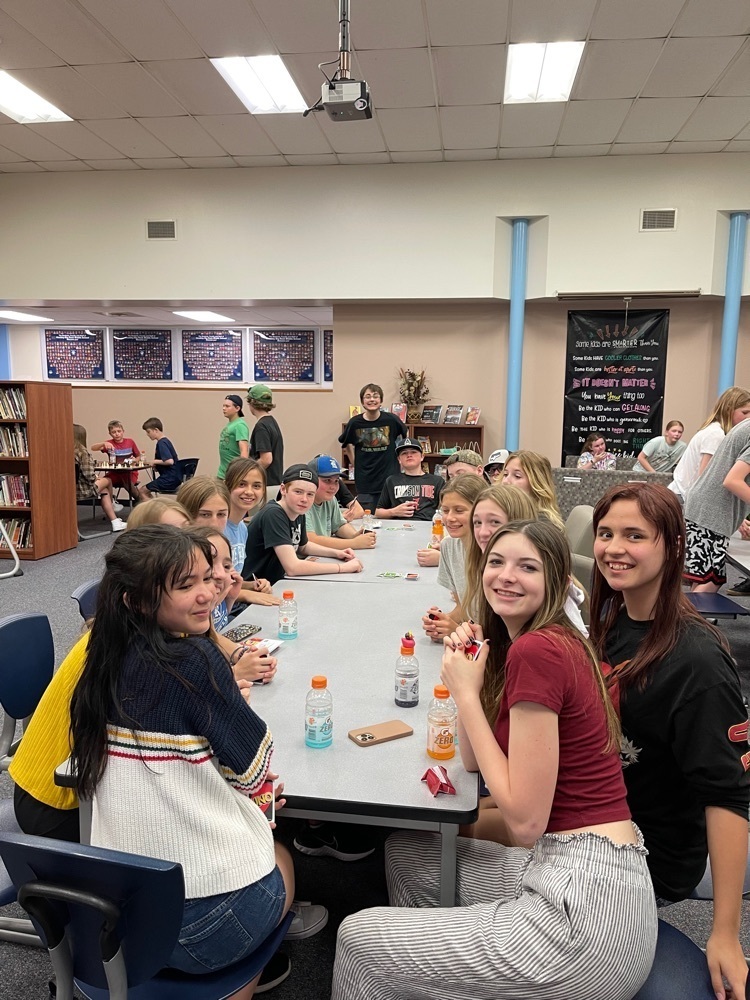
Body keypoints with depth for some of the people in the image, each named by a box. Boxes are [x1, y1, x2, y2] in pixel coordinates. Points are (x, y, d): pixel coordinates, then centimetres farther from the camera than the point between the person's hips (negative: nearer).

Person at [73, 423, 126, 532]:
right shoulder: (82, 452, -17)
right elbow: (89, 476, -21)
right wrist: (96, 478, 3)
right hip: (82, 491, -7)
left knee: (104, 491, 27)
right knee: (107, 480, 21)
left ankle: (115, 522, 28)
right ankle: (112, 505, 47)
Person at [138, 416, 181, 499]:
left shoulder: (161, 443, -15)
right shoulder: (165, 441, 16)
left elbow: (170, 461, -27)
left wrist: (154, 462, -13)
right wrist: (150, 463, 7)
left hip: (169, 479, -10)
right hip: (173, 478, 10)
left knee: (142, 492, -4)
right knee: (146, 490, 21)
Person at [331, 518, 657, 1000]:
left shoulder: (537, 650, -20)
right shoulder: (557, 643, 9)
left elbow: (525, 821, -19)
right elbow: (473, 759, 13)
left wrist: (466, 692, -14)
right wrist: (464, 671, -1)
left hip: (586, 904, -9)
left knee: (358, 935, 2)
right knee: (406, 851, 23)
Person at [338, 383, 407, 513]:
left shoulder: (391, 420, -7)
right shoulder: (355, 423, -5)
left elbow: (405, 434, 15)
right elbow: (347, 444, 15)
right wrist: (353, 462, 8)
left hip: (390, 479, 0)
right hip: (365, 483, 1)